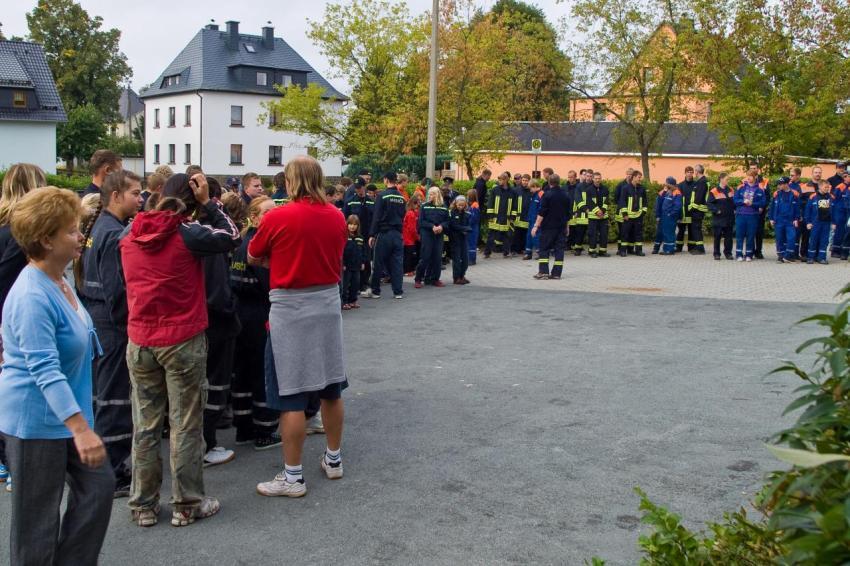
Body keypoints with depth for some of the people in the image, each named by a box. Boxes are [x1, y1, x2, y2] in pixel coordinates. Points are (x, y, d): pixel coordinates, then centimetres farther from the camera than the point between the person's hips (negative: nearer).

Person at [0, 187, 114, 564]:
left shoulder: (59, 282, 5)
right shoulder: (33, 297, -24)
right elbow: (44, 370, -32)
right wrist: (81, 429, -38)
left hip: (64, 414, 9)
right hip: (35, 420, -9)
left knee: (98, 486, 11)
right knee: (38, 519, 5)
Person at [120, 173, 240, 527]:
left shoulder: (130, 235, 2)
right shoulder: (187, 234, -13)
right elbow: (231, 237, 0)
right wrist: (208, 202, 1)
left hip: (139, 342, 5)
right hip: (183, 341, -5)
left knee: (145, 426, 11)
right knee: (186, 425, 5)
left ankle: (143, 506, 20)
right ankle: (187, 505, 13)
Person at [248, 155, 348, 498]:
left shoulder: (277, 218, -12)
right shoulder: (337, 216, 2)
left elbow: (253, 258, 2)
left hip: (290, 308, -5)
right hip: (328, 303, 6)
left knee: (291, 396, 1)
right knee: (331, 389, 15)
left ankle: (293, 477, 8)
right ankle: (334, 459, 29)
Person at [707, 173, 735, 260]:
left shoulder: (730, 190, 10)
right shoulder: (714, 192, -7)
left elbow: (734, 202, 18)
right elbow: (708, 203, -9)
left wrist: (734, 210, 5)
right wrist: (716, 210, -17)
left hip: (729, 218, 4)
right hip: (718, 218, -4)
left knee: (728, 236, 7)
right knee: (717, 236, 2)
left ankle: (728, 253, 15)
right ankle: (716, 254, 10)